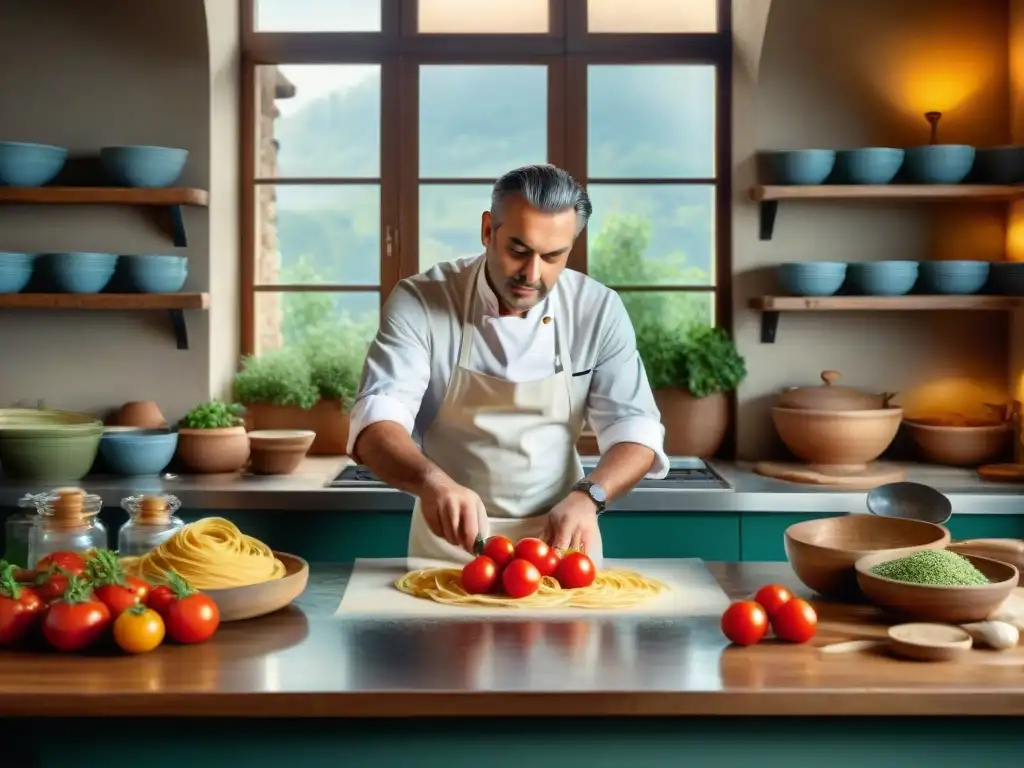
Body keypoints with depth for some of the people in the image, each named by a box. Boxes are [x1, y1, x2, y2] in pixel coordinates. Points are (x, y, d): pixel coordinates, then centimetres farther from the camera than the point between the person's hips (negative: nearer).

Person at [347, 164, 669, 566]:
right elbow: (376, 421, -18)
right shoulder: (419, 302, -10)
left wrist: (586, 497, -23)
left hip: (560, 535, 1)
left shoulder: (599, 310, -5)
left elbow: (634, 428, -4)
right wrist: (432, 481, -38)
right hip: (452, 538, -1)